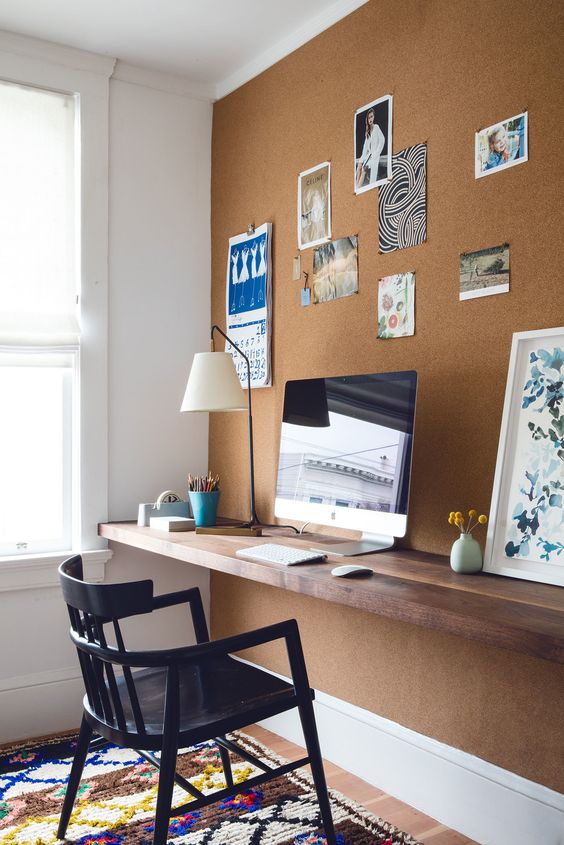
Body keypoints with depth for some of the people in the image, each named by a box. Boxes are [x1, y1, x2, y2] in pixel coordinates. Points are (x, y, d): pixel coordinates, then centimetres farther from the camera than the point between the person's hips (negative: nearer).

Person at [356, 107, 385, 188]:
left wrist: (376, 154, -15)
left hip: (375, 155, -7)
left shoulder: (376, 127, -5)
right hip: (368, 154, 7)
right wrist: (363, 156, 2)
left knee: (364, 167, -23)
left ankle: (359, 187, -26)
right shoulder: (368, 131, 16)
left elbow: (382, 140, -14)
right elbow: (366, 144, 15)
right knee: (359, 164, -14)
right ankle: (356, 185, -18)